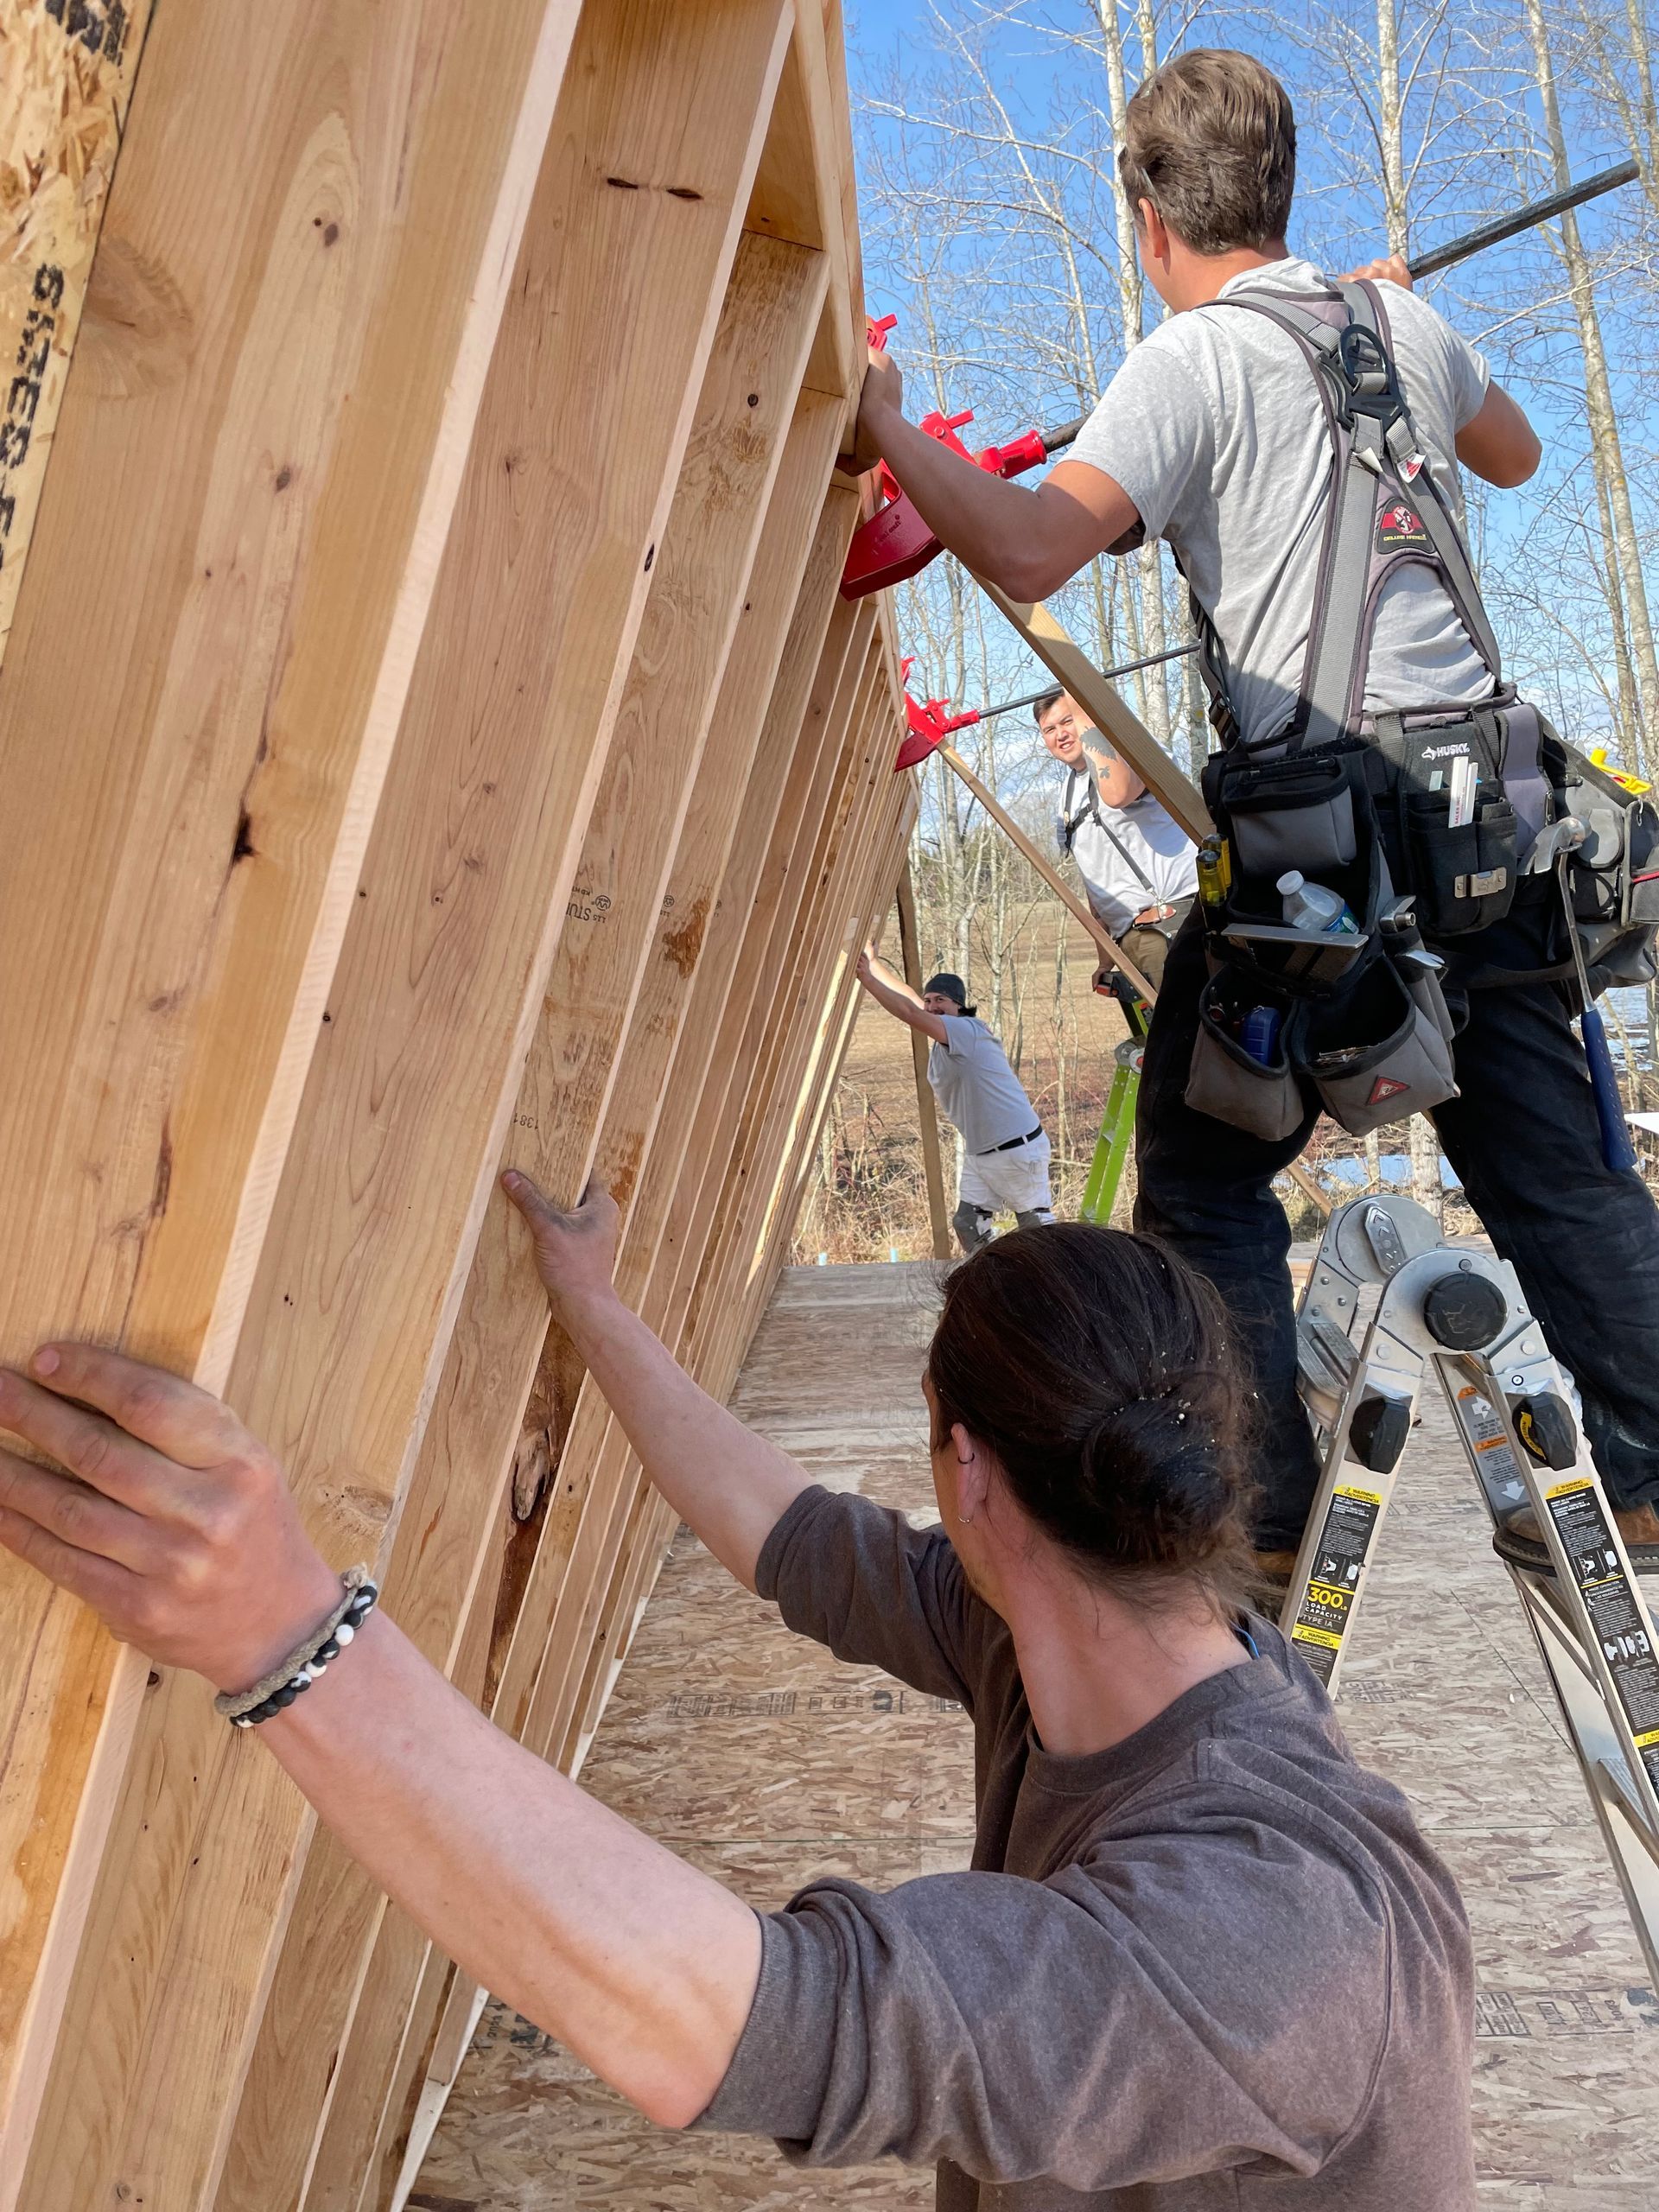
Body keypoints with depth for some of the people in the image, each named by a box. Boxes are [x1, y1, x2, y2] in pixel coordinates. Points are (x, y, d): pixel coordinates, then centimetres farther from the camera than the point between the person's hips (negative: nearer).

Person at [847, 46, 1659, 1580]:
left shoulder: (1192, 359, -3)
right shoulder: (1400, 323, 16)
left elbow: (1028, 552, -17)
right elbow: (1514, 454, 38)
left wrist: (889, 430, -6)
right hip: (1491, 805, 7)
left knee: (1205, 1170, 7)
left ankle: (1260, 1514, 8)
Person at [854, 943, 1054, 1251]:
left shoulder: (968, 1029, -18)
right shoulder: (944, 1040, 8)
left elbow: (909, 1013, -29)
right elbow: (910, 997, 15)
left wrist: (868, 978, -29)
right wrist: (873, 962, 11)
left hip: (1019, 1149, -9)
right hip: (977, 1153, 9)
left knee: (1037, 1224, 2)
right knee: (967, 1224, 4)